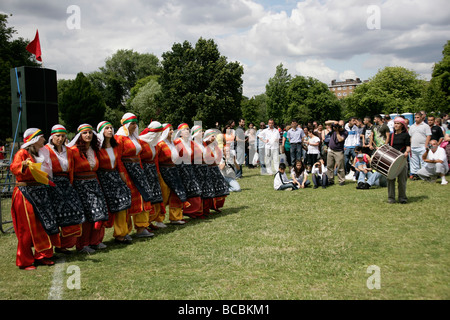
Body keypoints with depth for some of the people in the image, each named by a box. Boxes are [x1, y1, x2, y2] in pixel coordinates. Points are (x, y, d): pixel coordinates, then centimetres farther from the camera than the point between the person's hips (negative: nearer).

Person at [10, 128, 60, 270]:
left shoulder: (42, 154, 17)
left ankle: (41, 256, 19)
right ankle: (24, 262, 5)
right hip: (26, 193, -8)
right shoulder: (22, 153, -8)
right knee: (27, 229, -4)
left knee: (44, 225, 7)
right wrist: (23, 164, -46)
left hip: (41, 193, 8)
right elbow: (14, 168, -28)